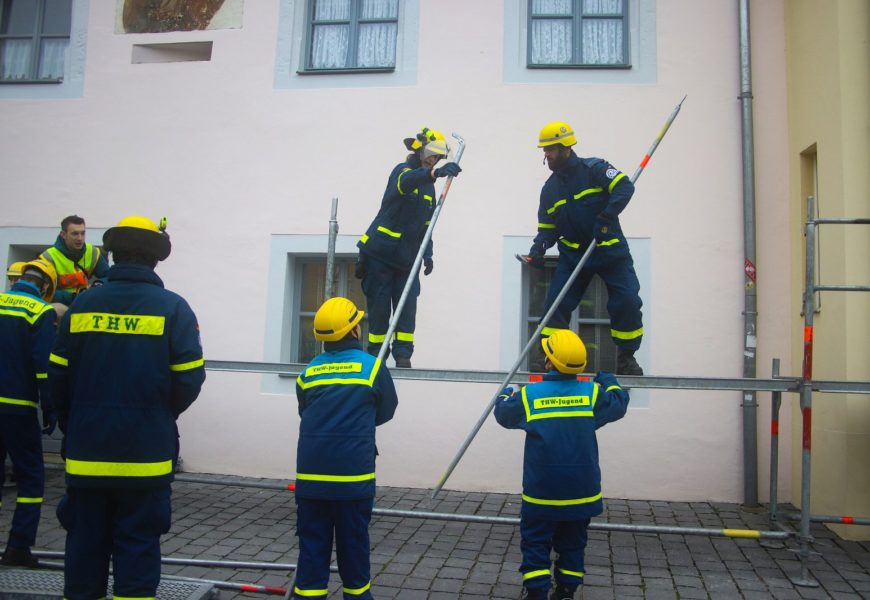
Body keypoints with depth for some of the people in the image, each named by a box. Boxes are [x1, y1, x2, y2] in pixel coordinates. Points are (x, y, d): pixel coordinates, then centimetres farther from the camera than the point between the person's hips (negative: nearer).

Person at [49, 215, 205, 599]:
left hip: (86, 451, 3)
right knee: (137, 547, 7)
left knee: (85, 544, 14)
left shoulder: (82, 304, 0)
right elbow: (189, 380, -10)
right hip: (145, 452, -3)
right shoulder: (172, 308, -8)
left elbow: (58, 375, 1)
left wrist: (74, 426, 17)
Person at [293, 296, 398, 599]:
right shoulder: (373, 367, -5)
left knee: (312, 547, 8)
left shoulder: (308, 371, 2)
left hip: (311, 476, 2)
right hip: (353, 476, -2)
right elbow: (385, 413, 7)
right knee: (353, 545, 12)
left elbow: (305, 414, 12)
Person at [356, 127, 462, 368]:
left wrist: (427, 254, 9)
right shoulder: (402, 170, -8)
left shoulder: (429, 185, 15)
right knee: (379, 305, -1)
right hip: (380, 251, -6)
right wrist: (435, 172, -53)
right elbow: (406, 182, -36)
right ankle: (376, 355, 9)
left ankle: (403, 355, 2)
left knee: (407, 306, -1)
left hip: (407, 257, 6)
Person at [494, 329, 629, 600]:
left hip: (542, 493, -2)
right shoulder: (592, 393, -7)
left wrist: (505, 394, 31)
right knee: (572, 545, 17)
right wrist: (607, 380, 31)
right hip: (581, 491, 2)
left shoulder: (528, 396, -9)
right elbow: (619, 403, 13)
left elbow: (503, 413, 9)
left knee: (535, 545, 8)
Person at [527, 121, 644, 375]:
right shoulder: (549, 189, 8)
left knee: (627, 302, -10)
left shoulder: (594, 169, -8)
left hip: (610, 249, -4)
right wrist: (539, 247, -11)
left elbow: (625, 187, -20)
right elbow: (548, 227, 10)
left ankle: (626, 356, 11)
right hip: (573, 253, 4)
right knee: (555, 304, -6)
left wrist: (606, 218, -31)